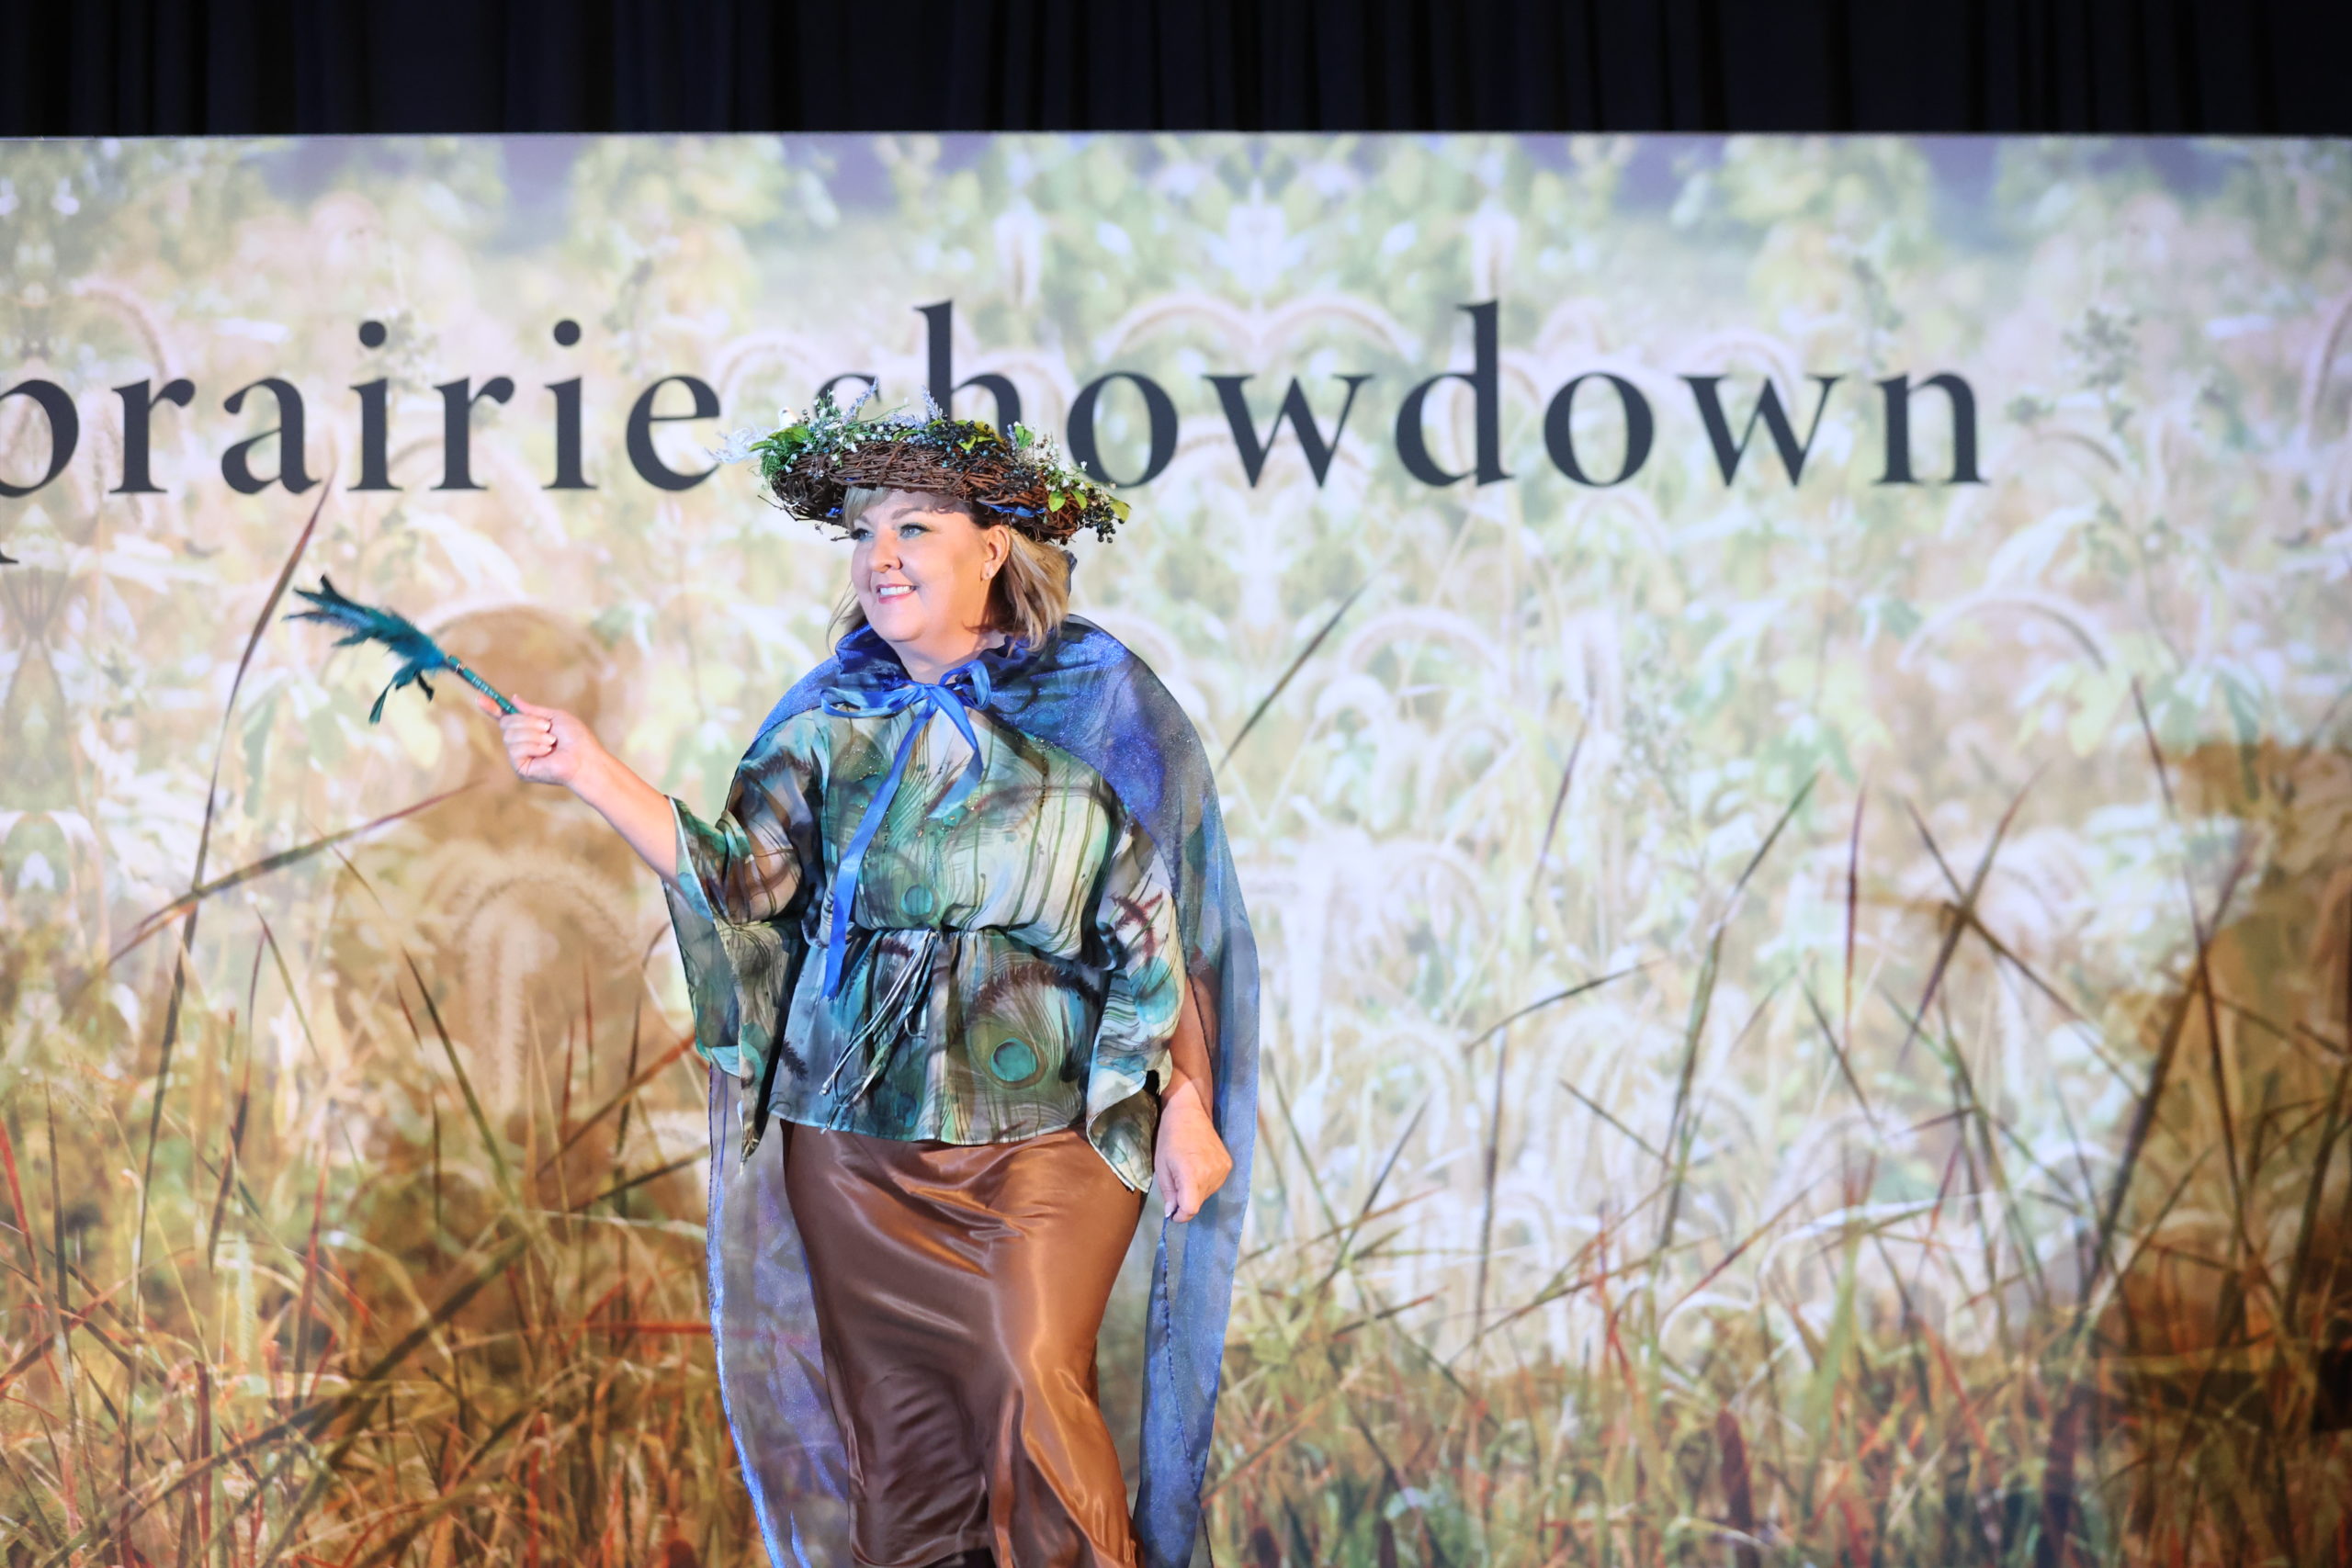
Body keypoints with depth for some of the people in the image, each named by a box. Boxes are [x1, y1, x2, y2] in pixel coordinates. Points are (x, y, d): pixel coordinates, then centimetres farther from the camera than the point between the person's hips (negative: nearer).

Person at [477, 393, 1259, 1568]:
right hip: (854, 1135, 3)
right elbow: (741, 878, -4)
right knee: (893, 1422, 6)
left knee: (1032, 1396, -9)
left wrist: (1186, 1107, -7)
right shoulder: (830, 721, 7)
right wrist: (589, 773, -14)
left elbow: (1160, 928, -1)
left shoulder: (1101, 708, 0)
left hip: (1049, 1132, -3)